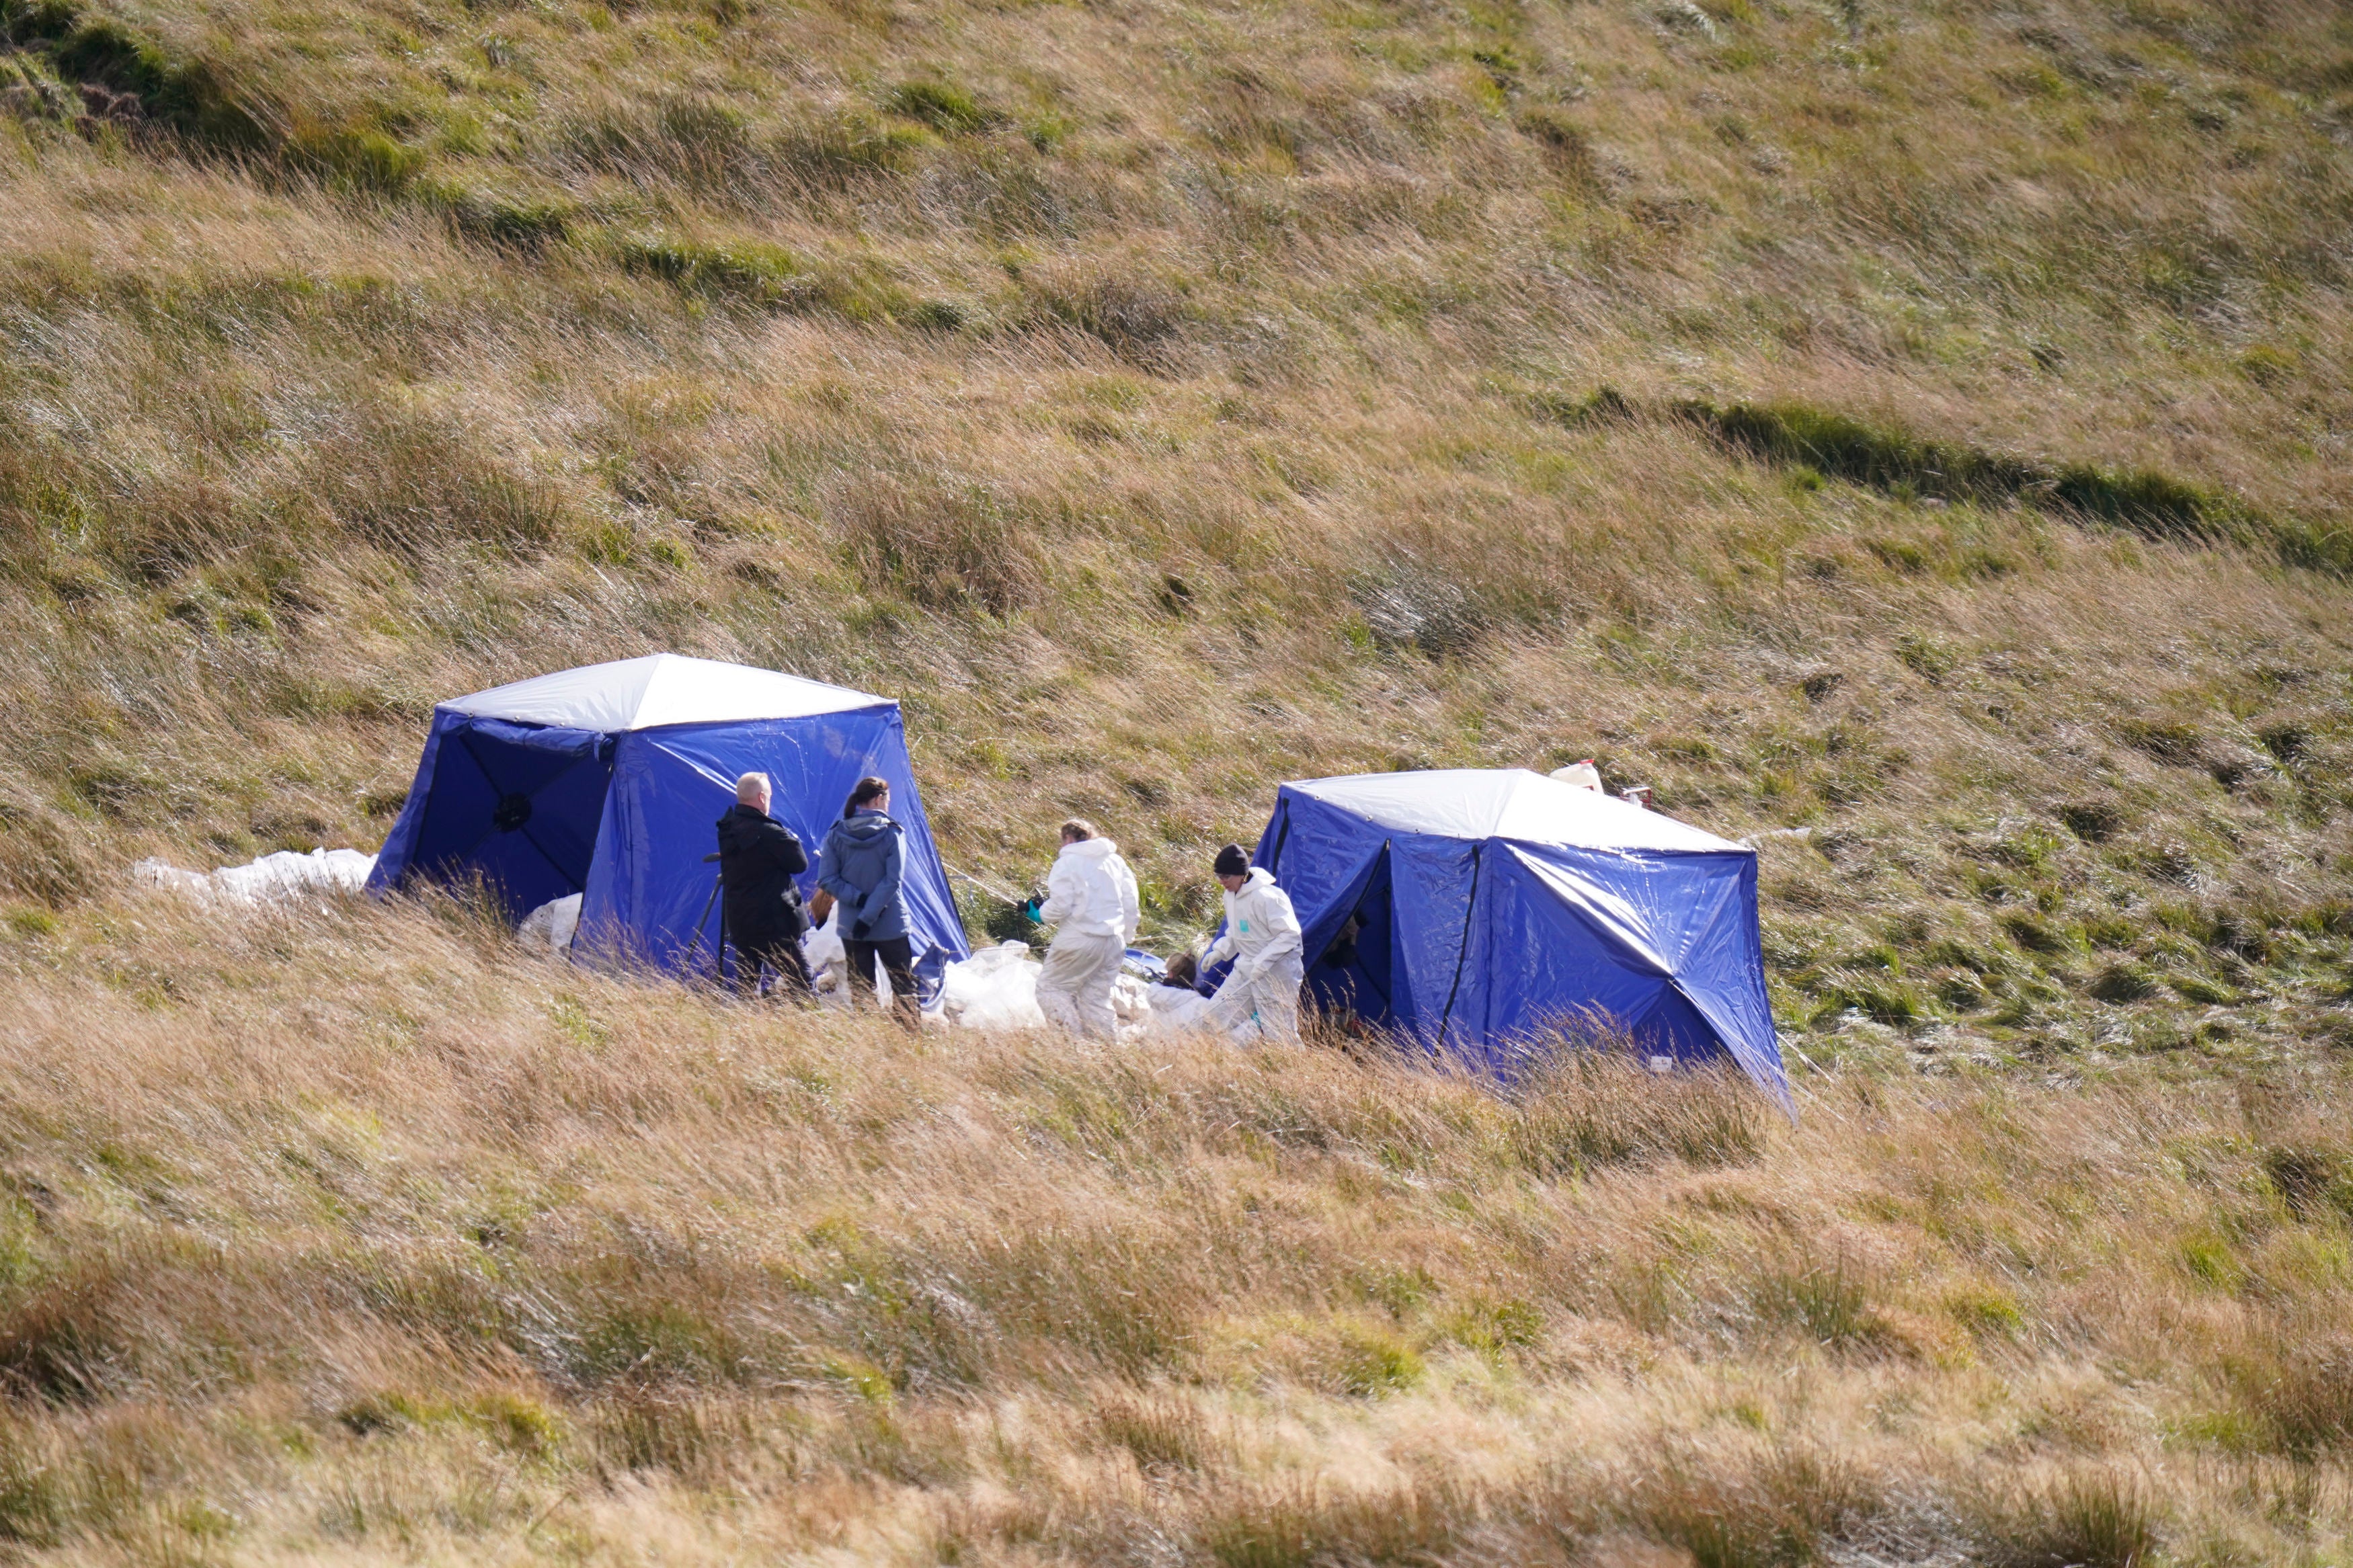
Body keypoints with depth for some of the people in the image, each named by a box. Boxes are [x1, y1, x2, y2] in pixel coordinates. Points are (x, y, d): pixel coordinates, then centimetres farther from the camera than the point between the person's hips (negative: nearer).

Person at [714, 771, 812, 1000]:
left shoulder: (728, 831, 5)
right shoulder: (770, 833, -18)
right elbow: (800, 863, -11)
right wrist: (793, 840, 8)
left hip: (739, 920, 7)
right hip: (774, 925, -7)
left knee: (747, 981, 12)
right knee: (801, 981, -3)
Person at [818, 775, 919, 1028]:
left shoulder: (836, 835, 0)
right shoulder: (892, 834, -8)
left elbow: (827, 879, -5)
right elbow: (893, 881, -14)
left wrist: (858, 899, -8)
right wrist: (869, 915, -14)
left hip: (851, 927, 2)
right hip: (891, 926, -2)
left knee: (860, 989, 8)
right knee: (903, 987, 8)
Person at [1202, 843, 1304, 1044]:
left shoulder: (1266, 897, -23)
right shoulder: (1231, 896, 6)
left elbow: (1290, 935, -23)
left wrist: (1262, 962, -27)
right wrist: (1220, 951, 3)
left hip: (1276, 973, -9)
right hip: (1245, 970, 9)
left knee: (1280, 1034, -6)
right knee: (1216, 1014, 4)